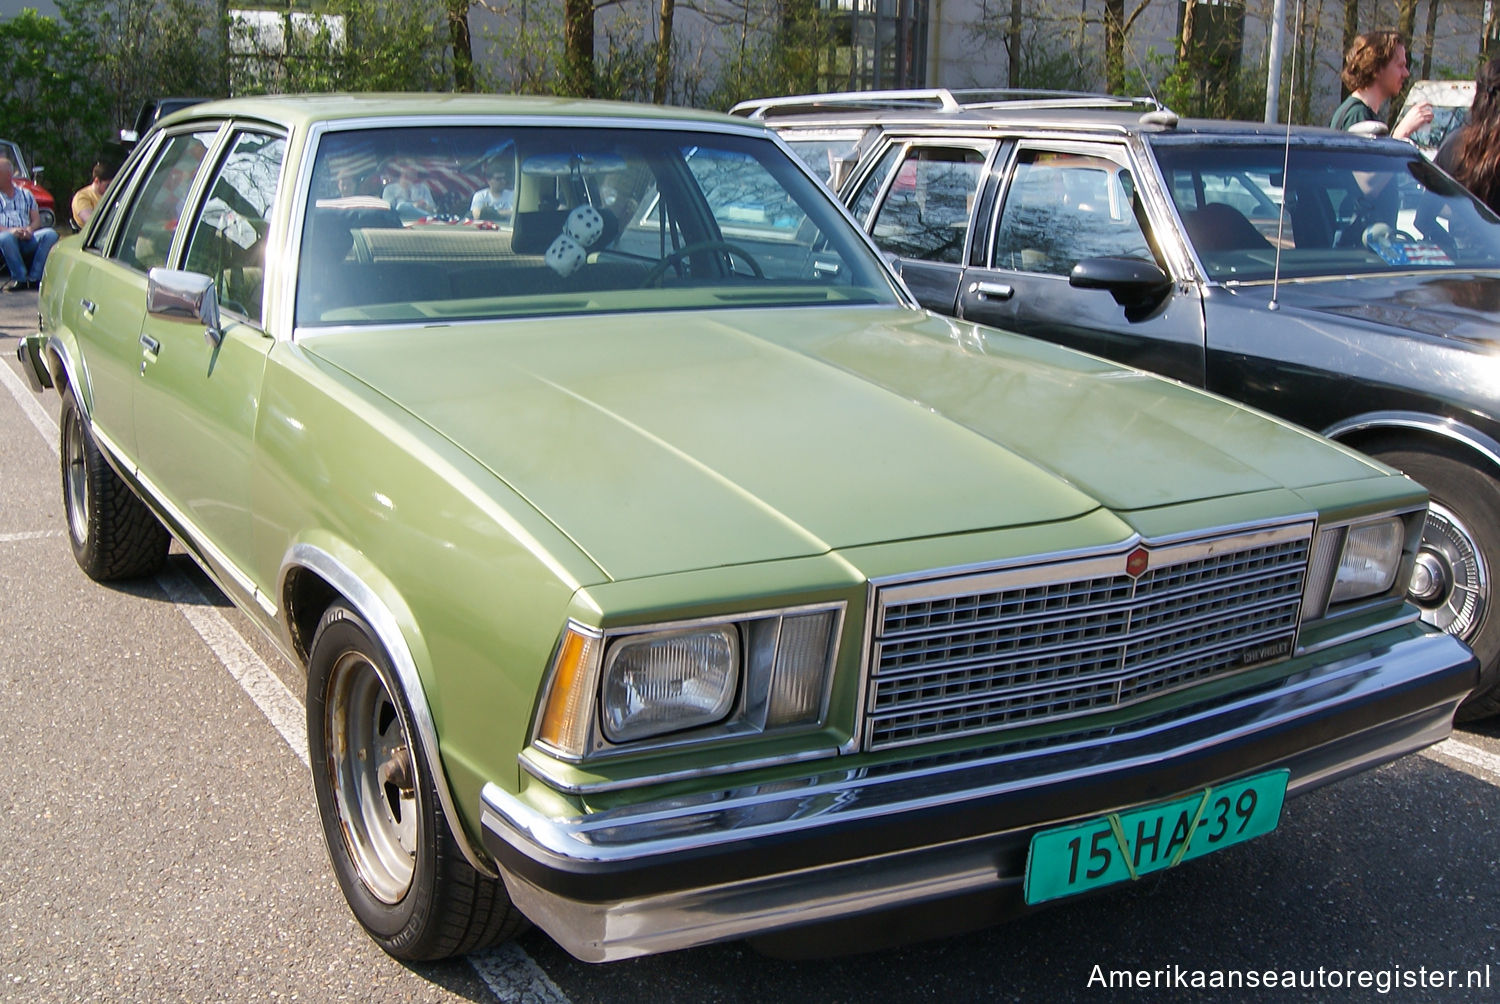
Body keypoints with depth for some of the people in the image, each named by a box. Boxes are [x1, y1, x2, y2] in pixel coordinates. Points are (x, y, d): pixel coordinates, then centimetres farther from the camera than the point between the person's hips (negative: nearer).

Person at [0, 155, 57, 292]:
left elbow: (37, 220, 16)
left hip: (28, 240, 3)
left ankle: (34, 277, -24)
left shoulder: (25, 194, 23)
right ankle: (20, 277, -26)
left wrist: (30, 229, -8)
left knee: (50, 234, -26)